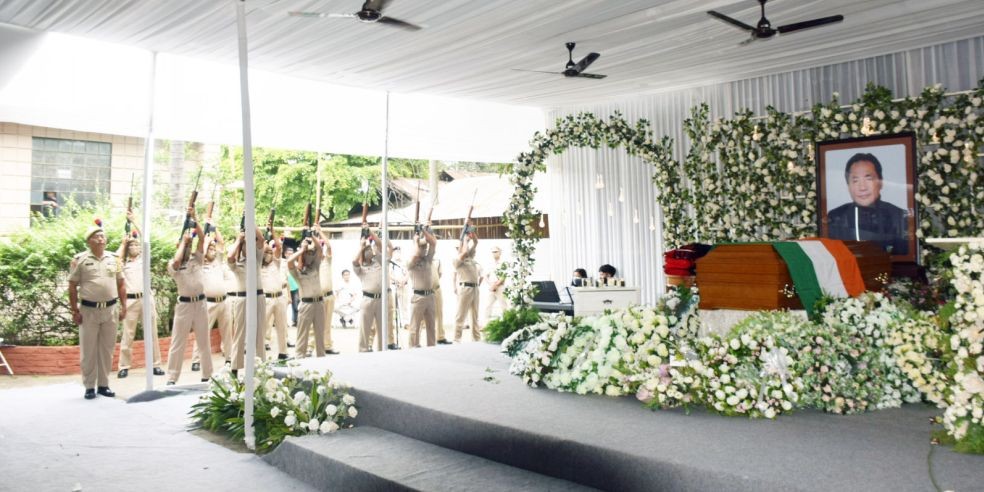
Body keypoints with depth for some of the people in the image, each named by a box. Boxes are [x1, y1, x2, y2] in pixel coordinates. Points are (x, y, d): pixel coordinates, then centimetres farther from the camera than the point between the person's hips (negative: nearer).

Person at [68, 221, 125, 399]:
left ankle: (103, 385, 18)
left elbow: (121, 284, 11)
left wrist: (123, 307, 7)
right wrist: (74, 311, -5)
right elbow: (72, 287, -1)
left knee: (107, 349, 8)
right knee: (88, 350, 4)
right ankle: (89, 387, 13)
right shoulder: (80, 259, -4)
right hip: (88, 310, -3)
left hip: (111, 310, 3)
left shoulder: (114, 258, 6)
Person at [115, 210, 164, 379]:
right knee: (128, 335, 2)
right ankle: (124, 367, 8)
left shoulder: (143, 260, 13)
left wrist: (133, 221, 4)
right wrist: (123, 243, 2)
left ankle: (155, 365, 8)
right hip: (130, 301, -1)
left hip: (146, 299, 2)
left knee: (151, 333, 4)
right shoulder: (123, 263, 9)